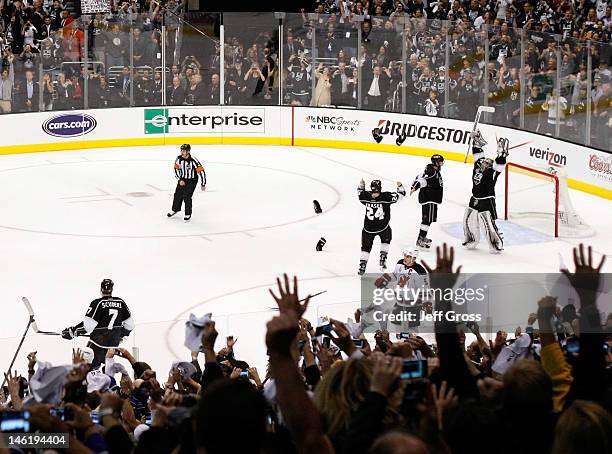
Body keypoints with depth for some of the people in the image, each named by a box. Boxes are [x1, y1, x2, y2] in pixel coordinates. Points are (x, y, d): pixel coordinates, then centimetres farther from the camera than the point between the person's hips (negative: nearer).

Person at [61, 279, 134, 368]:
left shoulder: (97, 303, -12)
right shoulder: (121, 303, 3)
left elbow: (88, 325, -18)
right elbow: (129, 324, 9)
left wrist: (72, 331, -8)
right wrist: (122, 334, 29)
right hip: (114, 343, 5)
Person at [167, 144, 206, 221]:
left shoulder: (193, 160, -27)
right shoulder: (179, 158, -13)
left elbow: (201, 171, -22)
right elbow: (176, 169, 0)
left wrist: (203, 184, -17)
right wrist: (180, 180, -10)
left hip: (192, 180, -5)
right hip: (182, 179, 5)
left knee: (186, 196, -12)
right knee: (178, 195, 7)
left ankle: (188, 214, 4)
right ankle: (175, 209, 31)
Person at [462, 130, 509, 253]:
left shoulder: (492, 172, -12)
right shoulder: (478, 166, 4)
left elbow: (499, 164, -27)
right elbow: (477, 153, 13)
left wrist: (502, 153, -37)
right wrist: (476, 140, 11)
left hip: (487, 200, -7)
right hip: (475, 200, 7)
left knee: (489, 223, -10)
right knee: (468, 220, 15)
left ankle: (497, 244, -3)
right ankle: (471, 240, 33)